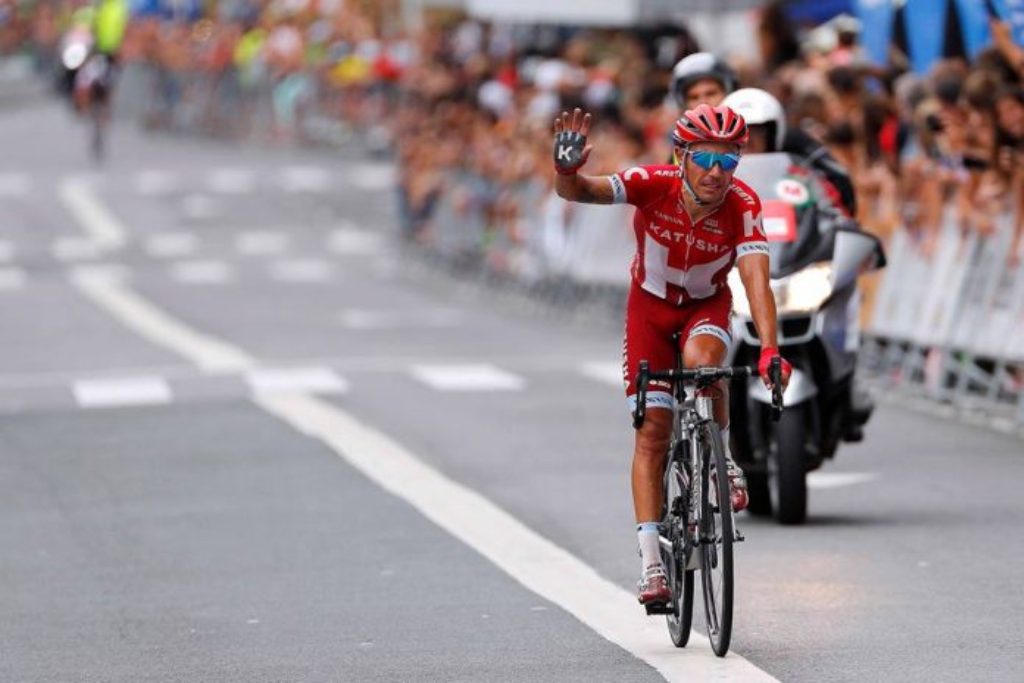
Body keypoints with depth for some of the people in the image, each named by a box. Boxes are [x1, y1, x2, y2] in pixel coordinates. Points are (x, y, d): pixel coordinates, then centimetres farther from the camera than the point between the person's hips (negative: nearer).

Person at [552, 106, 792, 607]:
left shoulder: (743, 206, -28)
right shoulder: (654, 185, -28)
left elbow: (756, 279, -37)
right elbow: (579, 192, -38)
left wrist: (769, 349, -50)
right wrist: (567, 170, -62)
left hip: (707, 306, 0)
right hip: (651, 305, 0)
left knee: (702, 360, -35)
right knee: (653, 429, -7)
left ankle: (721, 457, -7)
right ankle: (651, 562, -6)